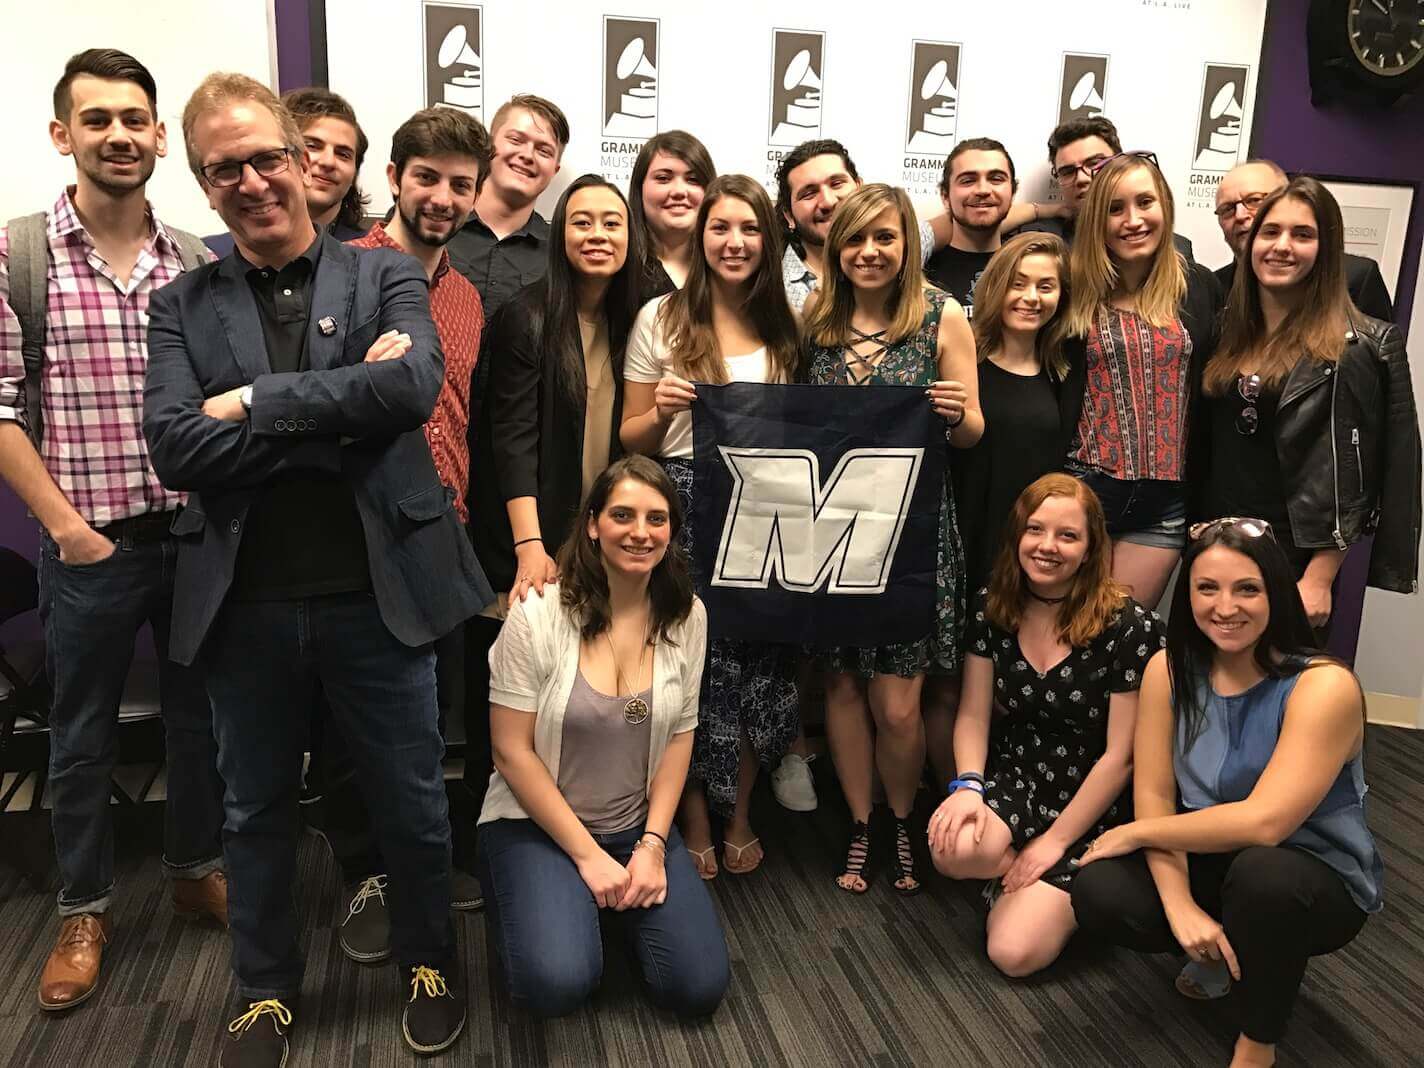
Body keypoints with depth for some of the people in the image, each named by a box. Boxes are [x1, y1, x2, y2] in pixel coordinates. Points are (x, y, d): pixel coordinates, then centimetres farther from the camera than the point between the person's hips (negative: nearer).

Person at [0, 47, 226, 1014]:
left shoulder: (199, 262, 2)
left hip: (196, 534, 3)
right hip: (89, 545, -2)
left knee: (200, 714, 15)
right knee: (83, 735, 13)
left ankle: (197, 867, 37)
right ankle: (85, 910, 31)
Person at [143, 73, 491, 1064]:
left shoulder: (387, 275, 1)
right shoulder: (182, 305, 4)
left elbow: (415, 386, -18)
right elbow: (175, 448, -11)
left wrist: (253, 401, -16)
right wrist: (340, 420, -17)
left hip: (378, 592, -1)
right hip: (247, 604, 2)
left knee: (411, 799, 13)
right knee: (257, 808, 18)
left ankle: (431, 961, 38)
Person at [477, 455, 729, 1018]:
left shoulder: (687, 616, -6)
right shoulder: (537, 613, -17)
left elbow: (680, 737, 2)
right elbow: (513, 753, -13)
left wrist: (652, 844, -8)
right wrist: (587, 855, -14)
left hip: (640, 827, 3)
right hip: (537, 823, -3)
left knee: (700, 986, -11)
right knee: (558, 983, -25)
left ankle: (616, 902, 17)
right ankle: (526, 899, 9)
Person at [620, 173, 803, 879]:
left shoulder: (782, 326, 11)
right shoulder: (661, 319, 1)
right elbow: (632, 441, 3)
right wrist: (662, 409, -16)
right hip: (685, 510, -2)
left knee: (755, 664, 6)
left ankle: (739, 816, 26)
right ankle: (696, 824, 20)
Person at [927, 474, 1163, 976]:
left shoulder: (1130, 628, -16)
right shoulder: (992, 608, -2)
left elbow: (1120, 755, -13)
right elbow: (973, 714, 1)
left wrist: (1056, 840, -12)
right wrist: (968, 785, -17)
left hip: (1091, 809, -3)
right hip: (1014, 780, 3)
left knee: (1015, 952, -18)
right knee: (954, 849, -31)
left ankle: (1054, 892, 16)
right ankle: (1021, 879, 4)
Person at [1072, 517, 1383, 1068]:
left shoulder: (1324, 686, -23)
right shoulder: (1168, 669, -7)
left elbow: (1264, 822, -30)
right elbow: (1153, 793, -9)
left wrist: (1137, 833, -19)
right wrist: (1179, 903, -24)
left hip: (1317, 879, -4)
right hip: (1212, 862, 4)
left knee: (1262, 871, -39)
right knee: (1099, 893, -23)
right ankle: (1228, 953, 10)